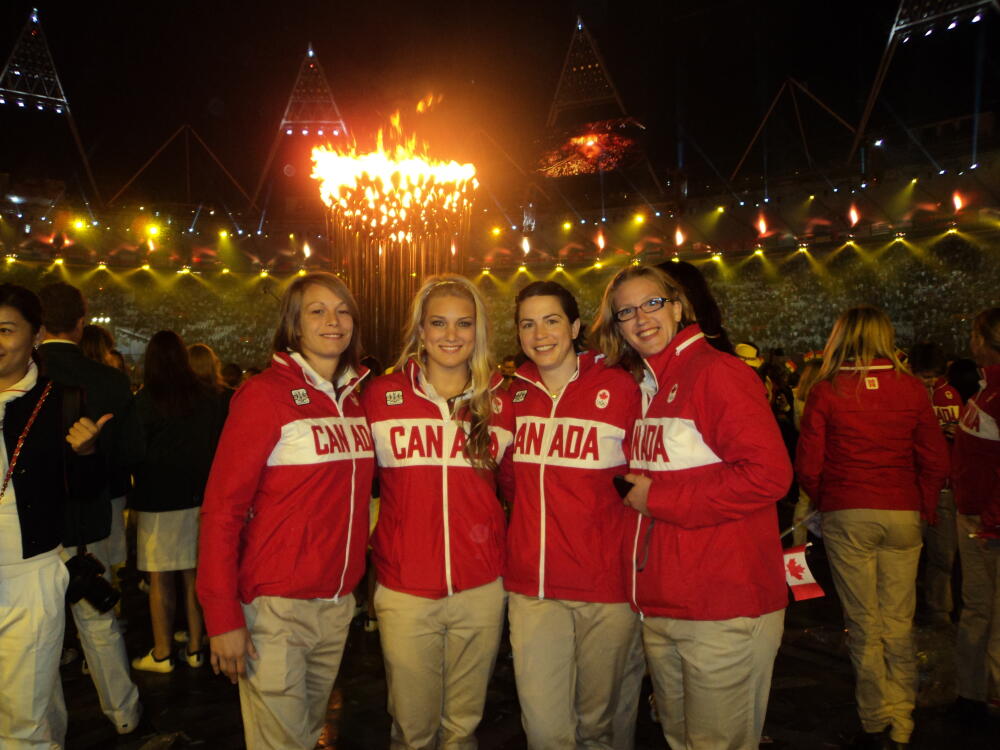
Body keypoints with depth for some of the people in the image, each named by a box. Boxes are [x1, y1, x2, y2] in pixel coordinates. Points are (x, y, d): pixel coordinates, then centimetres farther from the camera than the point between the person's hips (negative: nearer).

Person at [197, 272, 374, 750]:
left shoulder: (354, 398, 8)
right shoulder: (265, 393, -11)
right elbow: (222, 509, -13)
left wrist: (355, 581, 7)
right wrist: (223, 616, -16)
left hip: (338, 600, 6)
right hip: (277, 603, -6)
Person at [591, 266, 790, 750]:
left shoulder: (717, 373, -12)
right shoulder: (640, 387, 11)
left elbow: (768, 473, -21)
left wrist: (658, 496, -17)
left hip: (724, 609, -7)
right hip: (659, 608, 7)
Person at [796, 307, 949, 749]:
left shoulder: (826, 391, -6)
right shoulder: (911, 389, 0)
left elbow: (807, 466, -5)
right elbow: (936, 460, 2)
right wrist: (923, 506, 16)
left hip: (846, 516, -2)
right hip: (902, 514, 2)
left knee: (863, 623, 8)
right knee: (898, 622, 11)